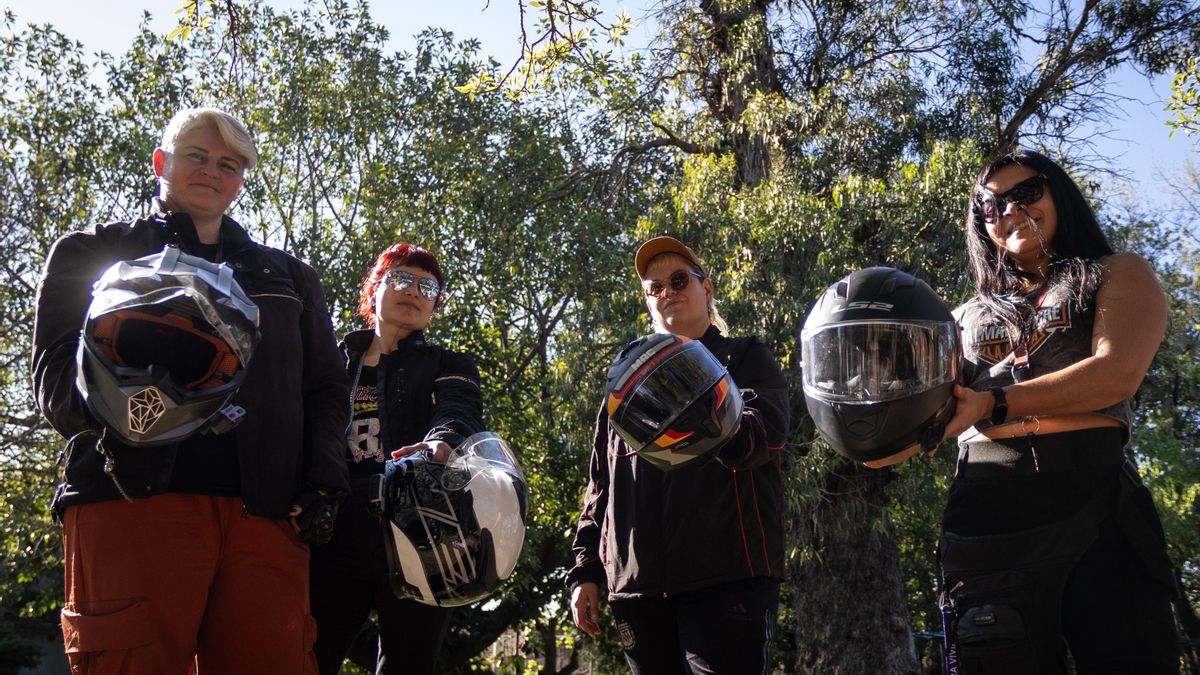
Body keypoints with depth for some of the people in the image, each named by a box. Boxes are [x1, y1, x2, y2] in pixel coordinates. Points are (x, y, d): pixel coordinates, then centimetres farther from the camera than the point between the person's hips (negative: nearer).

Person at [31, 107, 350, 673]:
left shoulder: (287, 277, 27)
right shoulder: (93, 254, 19)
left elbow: (325, 387, 21)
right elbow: (55, 374, 6)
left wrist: (321, 482, 4)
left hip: (266, 513, 2)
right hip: (134, 499, -2)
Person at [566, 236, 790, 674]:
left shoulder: (743, 359, 10)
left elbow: (765, 436, -11)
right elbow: (601, 485, 23)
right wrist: (585, 569, 14)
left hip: (726, 577, -4)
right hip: (637, 586, 5)